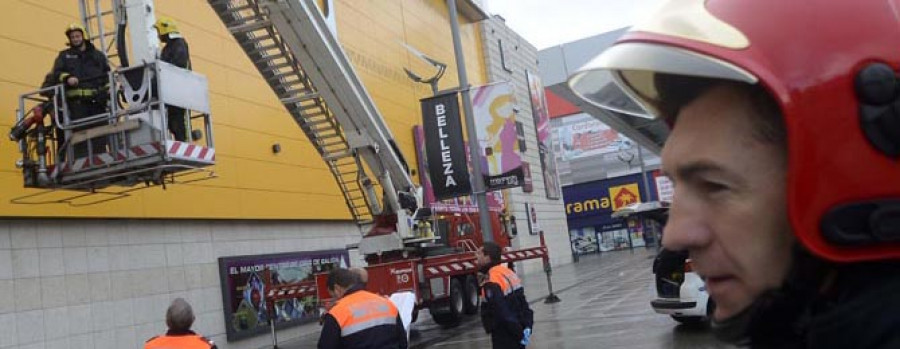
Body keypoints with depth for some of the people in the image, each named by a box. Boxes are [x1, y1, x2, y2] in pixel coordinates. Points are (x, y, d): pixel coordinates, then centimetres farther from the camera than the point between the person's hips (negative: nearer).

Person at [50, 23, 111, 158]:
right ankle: (82, 160, -12)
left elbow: (107, 75, 15)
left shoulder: (97, 55, 20)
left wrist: (110, 93, 3)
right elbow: (57, 72, 6)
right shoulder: (64, 56, 18)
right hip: (77, 101, -1)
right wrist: (67, 78, -16)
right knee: (80, 131, -9)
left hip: (97, 100, 1)